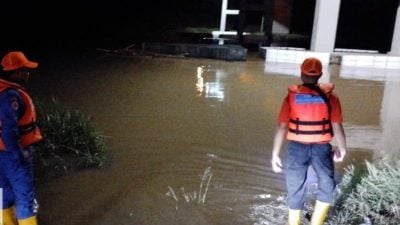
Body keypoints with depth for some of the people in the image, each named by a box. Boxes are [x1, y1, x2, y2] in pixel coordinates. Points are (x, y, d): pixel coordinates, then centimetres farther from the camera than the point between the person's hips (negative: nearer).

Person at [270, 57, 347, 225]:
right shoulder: (330, 96, -5)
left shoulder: (292, 96, -5)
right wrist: (342, 149, 13)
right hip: (322, 148, 0)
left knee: (296, 192, 13)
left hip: (297, 147, 1)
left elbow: (281, 126, -8)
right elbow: (337, 127, -4)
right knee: (327, 188, 20)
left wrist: (275, 154, -2)